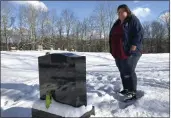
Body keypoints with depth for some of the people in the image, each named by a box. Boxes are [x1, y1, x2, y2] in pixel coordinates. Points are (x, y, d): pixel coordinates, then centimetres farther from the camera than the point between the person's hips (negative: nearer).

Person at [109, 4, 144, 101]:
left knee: (129, 72, -11)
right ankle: (126, 89, 24)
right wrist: (113, 50, 16)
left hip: (129, 52, -8)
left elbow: (139, 33, -14)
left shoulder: (133, 20, -4)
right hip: (119, 53, 8)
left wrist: (133, 46, -22)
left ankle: (133, 93, -3)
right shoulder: (117, 23, 19)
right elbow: (112, 36, 23)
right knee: (123, 72, 12)